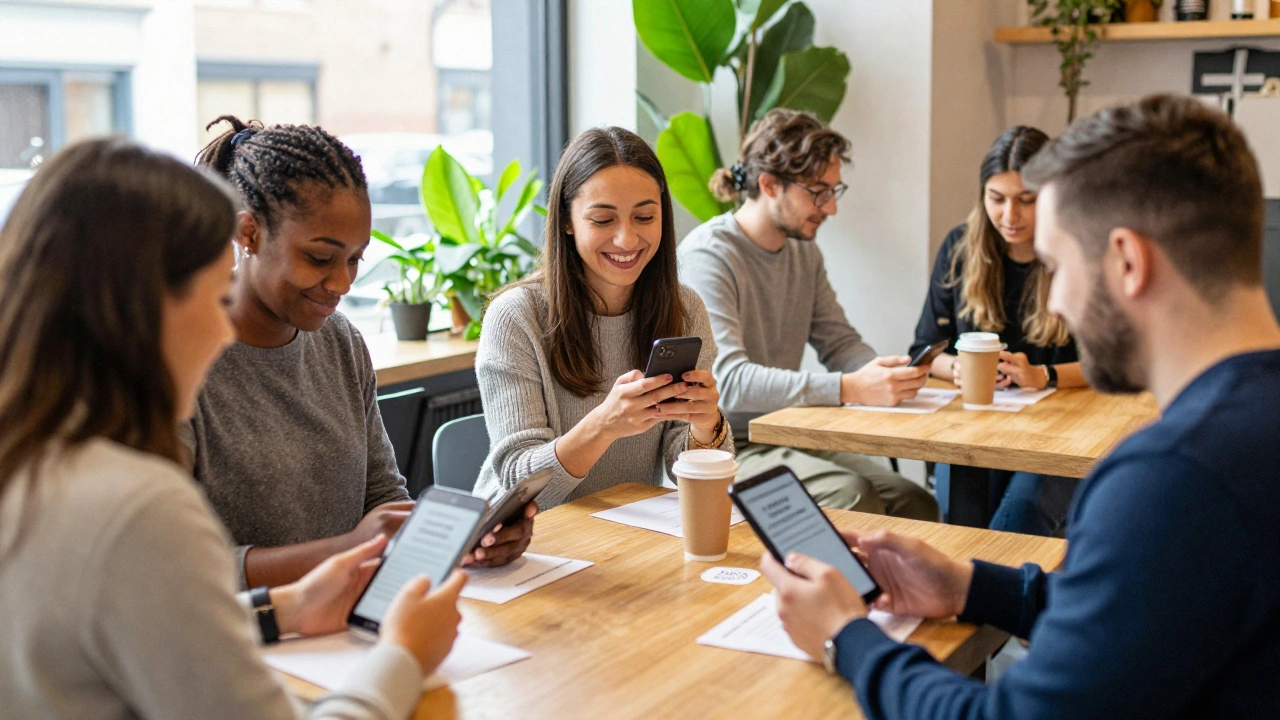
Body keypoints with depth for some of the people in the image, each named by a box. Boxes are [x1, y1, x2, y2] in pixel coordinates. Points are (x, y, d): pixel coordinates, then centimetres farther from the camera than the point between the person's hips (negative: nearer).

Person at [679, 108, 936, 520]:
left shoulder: (805, 251, 11)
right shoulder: (707, 257, -16)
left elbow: (839, 342, 12)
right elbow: (727, 381, -27)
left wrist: (885, 375, -12)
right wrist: (849, 389, -35)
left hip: (791, 436, 8)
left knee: (917, 505, -13)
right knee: (852, 495, -28)